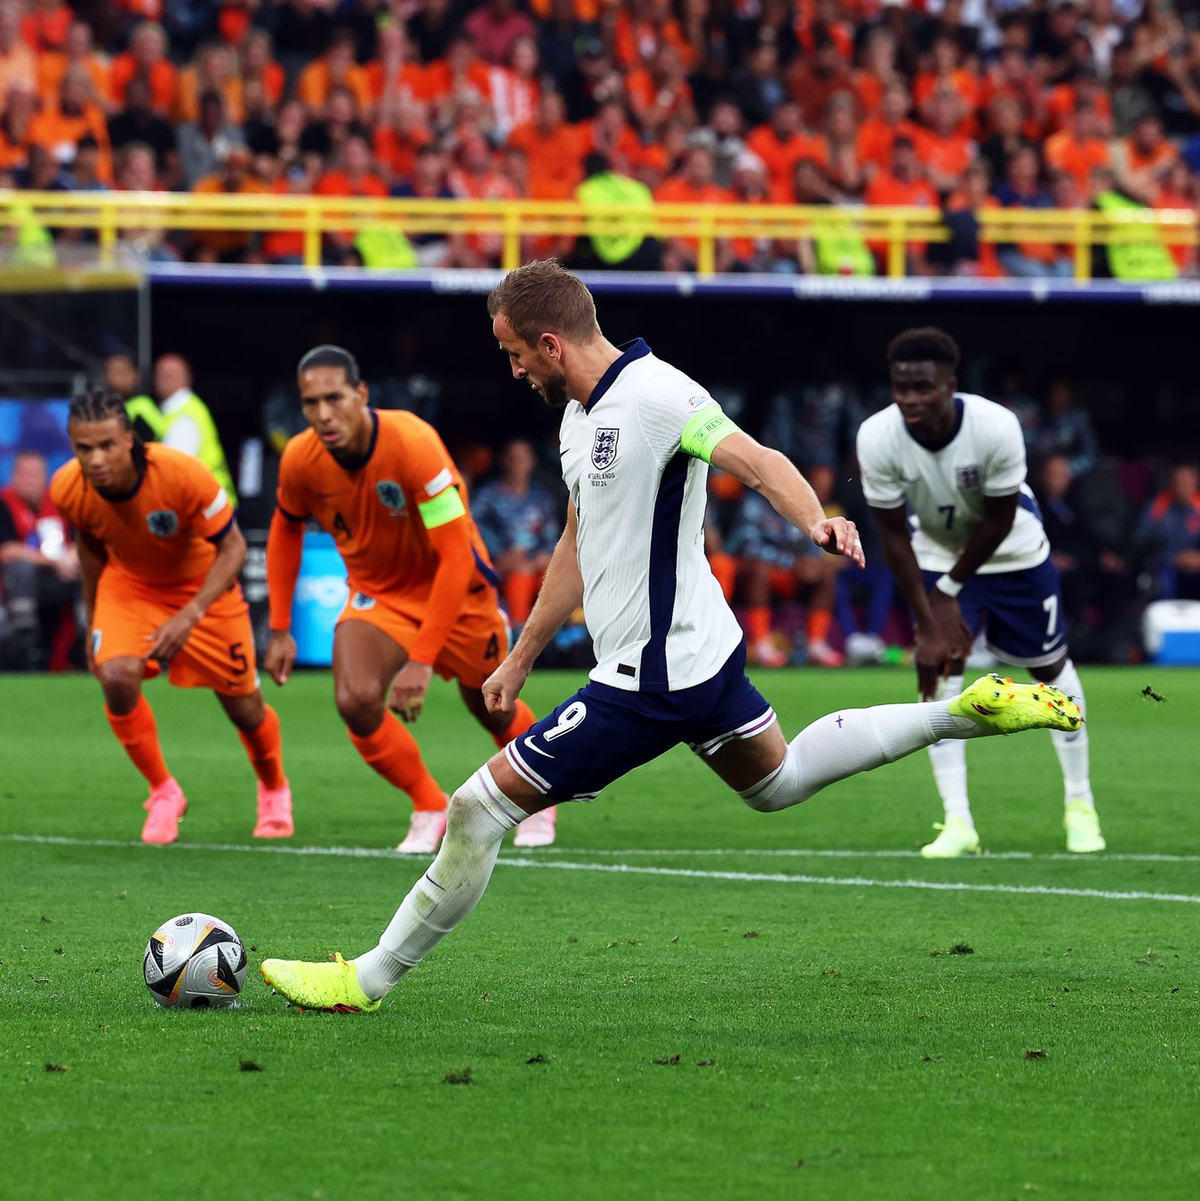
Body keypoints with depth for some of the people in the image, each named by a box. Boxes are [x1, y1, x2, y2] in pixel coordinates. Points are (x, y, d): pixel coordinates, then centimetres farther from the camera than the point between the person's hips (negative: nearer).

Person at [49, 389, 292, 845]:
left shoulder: (183, 474, -36)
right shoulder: (67, 490, -24)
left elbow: (232, 547, -24)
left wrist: (190, 615, -33)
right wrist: (92, 622, 8)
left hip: (203, 585, -2)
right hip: (129, 585, 2)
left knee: (243, 705, 5)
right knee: (116, 676, -24)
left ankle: (274, 791, 39)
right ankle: (163, 794, -1)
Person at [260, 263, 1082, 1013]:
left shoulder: (653, 395, -19)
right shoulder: (582, 413, 11)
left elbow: (755, 460, -32)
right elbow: (579, 548, 22)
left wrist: (816, 520, -52)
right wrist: (521, 660, 26)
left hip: (651, 682, -11)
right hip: (698, 651, 11)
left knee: (482, 805, -7)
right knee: (776, 781, 29)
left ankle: (369, 980, 3)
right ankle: (962, 713, 27)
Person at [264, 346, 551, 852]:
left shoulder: (413, 443, -34)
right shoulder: (300, 460, -18)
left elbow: (457, 555, -33)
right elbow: (286, 530, 5)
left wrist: (422, 660, -35)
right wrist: (280, 630, 1)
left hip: (456, 590, -3)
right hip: (377, 593, 3)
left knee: (491, 708, 13)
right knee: (355, 698, -23)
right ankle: (430, 809, -1)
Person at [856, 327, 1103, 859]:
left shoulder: (996, 427, -35)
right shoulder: (877, 439, -29)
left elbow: (998, 522, -22)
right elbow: (893, 535, -19)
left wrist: (949, 590, -16)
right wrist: (928, 620, -21)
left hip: (1015, 554, -1)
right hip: (938, 553, 1)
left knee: (1050, 665, 9)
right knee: (938, 670, -14)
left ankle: (1080, 804, 26)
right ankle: (957, 824, -11)